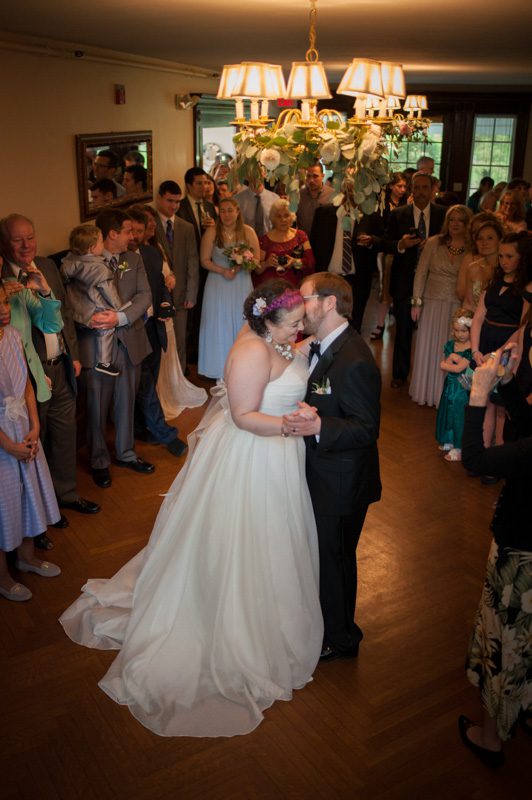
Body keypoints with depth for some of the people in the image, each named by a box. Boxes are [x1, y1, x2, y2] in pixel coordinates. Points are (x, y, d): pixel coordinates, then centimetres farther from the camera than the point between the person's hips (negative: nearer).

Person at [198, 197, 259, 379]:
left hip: (242, 285, 1)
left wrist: (240, 266, -17)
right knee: (219, 327, 3)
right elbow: (204, 260, -4)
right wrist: (222, 271, -18)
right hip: (218, 286, -1)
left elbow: (256, 259, 1)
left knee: (241, 326, 7)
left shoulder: (248, 232, -1)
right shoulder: (212, 232, -5)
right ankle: (221, 374, 12)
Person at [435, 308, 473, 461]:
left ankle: (458, 448, 12)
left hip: (462, 388, -7)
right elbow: (443, 366, -2)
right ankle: (448, 441, 34)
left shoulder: (471, 349, -19)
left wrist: (446, 364, -8)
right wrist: (450, 359, -21)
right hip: (449, 385, 7)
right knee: (446, 413, 16)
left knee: (458, 416, 1)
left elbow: (459, 368, -23)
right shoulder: (451, 344, 2)